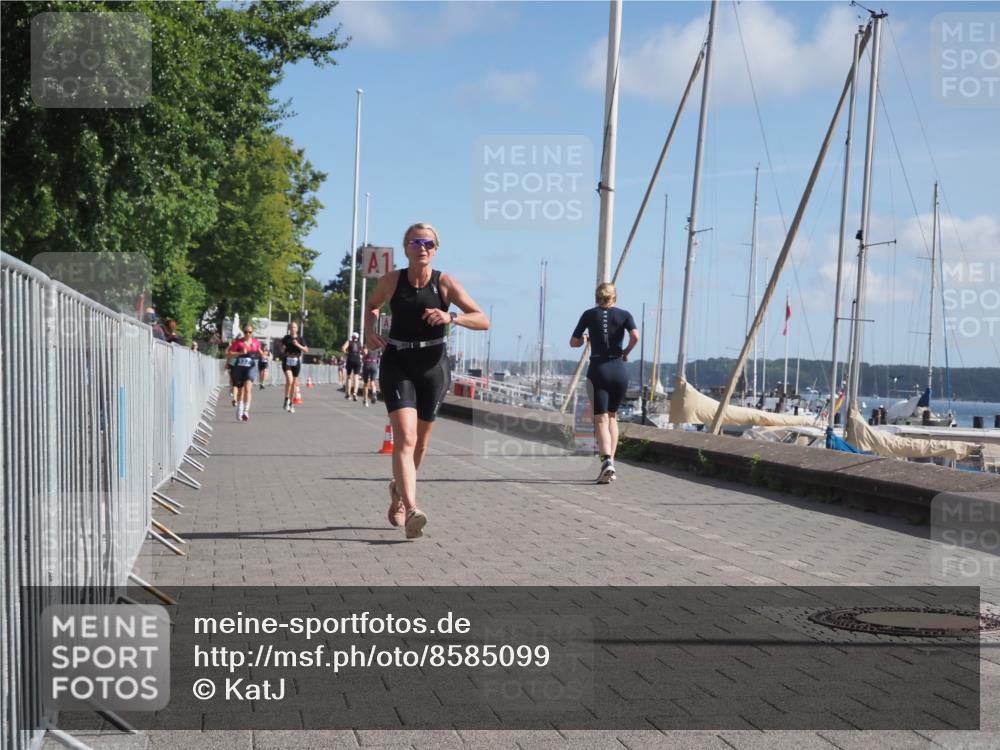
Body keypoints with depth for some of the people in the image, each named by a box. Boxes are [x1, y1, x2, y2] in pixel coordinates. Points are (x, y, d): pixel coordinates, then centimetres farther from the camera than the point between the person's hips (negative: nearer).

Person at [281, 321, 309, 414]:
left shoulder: (299, 339, 6)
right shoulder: (286, 338, 4)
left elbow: (306, 350, 0)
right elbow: (282, 349, 14)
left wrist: (298, 345, -13)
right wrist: (283, 350, -8)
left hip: (296, 362, 2)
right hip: (287, 361, -2)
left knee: (294, 383, 7)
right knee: (289, 380, -23)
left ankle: (291, 404, 19)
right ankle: (286, 399, -9)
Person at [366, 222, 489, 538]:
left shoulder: (445, 283, -5)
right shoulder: (391, 280, -3)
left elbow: (483, 321, -8)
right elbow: (372, 305, 19)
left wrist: (451, 317, -26)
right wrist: (370, 330, -2)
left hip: (433, 367, 2)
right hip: (397, 365, -2)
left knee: (419, 442, 15)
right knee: (405, 438, -19)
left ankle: (398, 490, 42)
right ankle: (410, 510, -28)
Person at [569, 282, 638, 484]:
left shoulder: (589, 314, 5)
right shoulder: (624, 314, 5)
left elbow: (573, 342, 6)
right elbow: (635, 336, -12)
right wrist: (626, 351, 5)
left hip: (598, 370, -2)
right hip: (619, 370, 2)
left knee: (601, 420, -6)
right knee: (612, 416, 18)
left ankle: (607, 460, -28)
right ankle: (610, 460, 15)